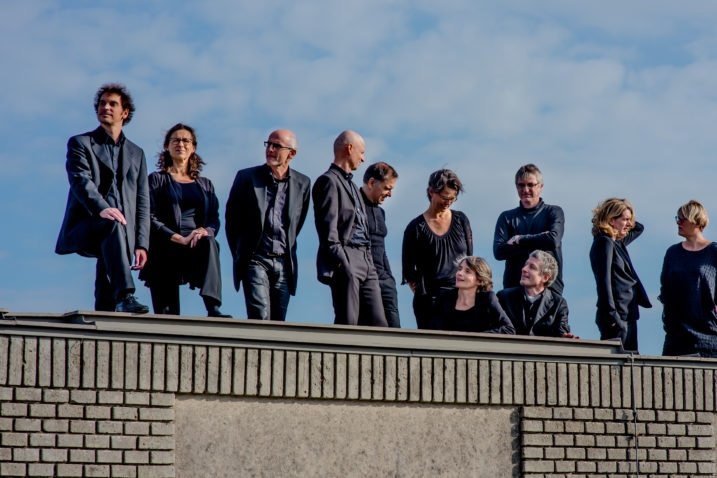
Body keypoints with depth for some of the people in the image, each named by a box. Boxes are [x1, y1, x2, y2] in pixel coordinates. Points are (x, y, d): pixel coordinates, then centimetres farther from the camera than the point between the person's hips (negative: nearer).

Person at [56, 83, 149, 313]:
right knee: (113, 226, -37)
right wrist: (101, 209, -28)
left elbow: (142, 202, 16)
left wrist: (141, 244, 3)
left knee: (105, 300, -7)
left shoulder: (136, 154, 23)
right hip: (85, 228, -4)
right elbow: (80, 181, -7)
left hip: (123, 232, 4)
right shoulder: (80, 143, 12)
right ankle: (124, 297, -50)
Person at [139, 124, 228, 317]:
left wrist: (204, 232, -11)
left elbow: (214, 219, 15)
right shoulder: (156, 179, 14)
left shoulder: (205, 184, 24)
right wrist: (180, 238, -14)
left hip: (197, 247, 1)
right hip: (165, 251, 0)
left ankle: (213, 308, -48)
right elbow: (150, 218, 2)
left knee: (209, 243, -35)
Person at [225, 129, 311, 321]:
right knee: (260, 317, -17)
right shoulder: (247, 177, 0)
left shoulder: (303, 183, 7)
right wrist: (239, 254, 13)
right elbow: (232, 218, 9)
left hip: (284, 264, 3)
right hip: (255, 260, -3)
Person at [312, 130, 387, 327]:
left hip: (365, 260, 9)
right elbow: (327, 227, -13)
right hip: (346, 261, -9)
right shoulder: (328, 181, -4)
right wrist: (340, 261, -20)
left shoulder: (350, 184, 26)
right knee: (347, 323, -11)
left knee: (378, 323, 1)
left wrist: (369, 261, 17)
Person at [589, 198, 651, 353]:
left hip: (628, 316, 10)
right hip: (617, 317, -10)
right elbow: (603, 281, -16)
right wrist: (611, 316, -20)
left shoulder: (619, 243, 16)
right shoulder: (604, 242, -10)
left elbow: (638, 228, 38)